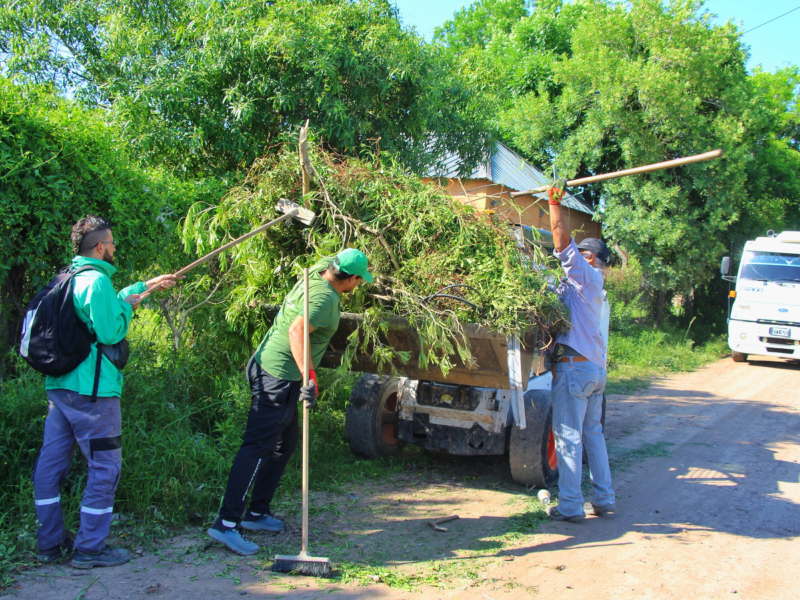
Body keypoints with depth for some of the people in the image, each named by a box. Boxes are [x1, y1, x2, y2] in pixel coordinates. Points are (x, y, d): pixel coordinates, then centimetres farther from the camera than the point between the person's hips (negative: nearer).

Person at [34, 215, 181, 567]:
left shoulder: (69, 280, 16)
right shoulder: (97, 281, -14)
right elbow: (111, 332, -19)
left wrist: (146, 286, 37)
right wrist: (128, 307, -1)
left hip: (58, 386, 10)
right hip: (91, 390, -9)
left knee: (51, 462, 11)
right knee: (105, 466, 0)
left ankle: (51, 543, 22)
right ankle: (90, 548, 6)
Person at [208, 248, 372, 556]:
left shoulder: (315, 274, 8)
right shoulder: (325, 297, -18)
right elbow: (297, 330, -29)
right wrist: (309, 378, -33)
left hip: (267, 366, 11)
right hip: (279, 377, -11)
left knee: (284, 444, 18)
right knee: (257, 447, -12)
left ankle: (257, 512, 24)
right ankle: (226, 523, -12)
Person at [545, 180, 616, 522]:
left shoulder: (586, 275, -6)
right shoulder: (594, 285, 20)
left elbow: (563, 244, -16)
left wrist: (554, 203, -12)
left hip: (575, 366, -9)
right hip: (595, 367, 9)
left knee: (568, 436, -5)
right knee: (593, 433, 15)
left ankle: (570, 506, -2)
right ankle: (603, 499, 20)